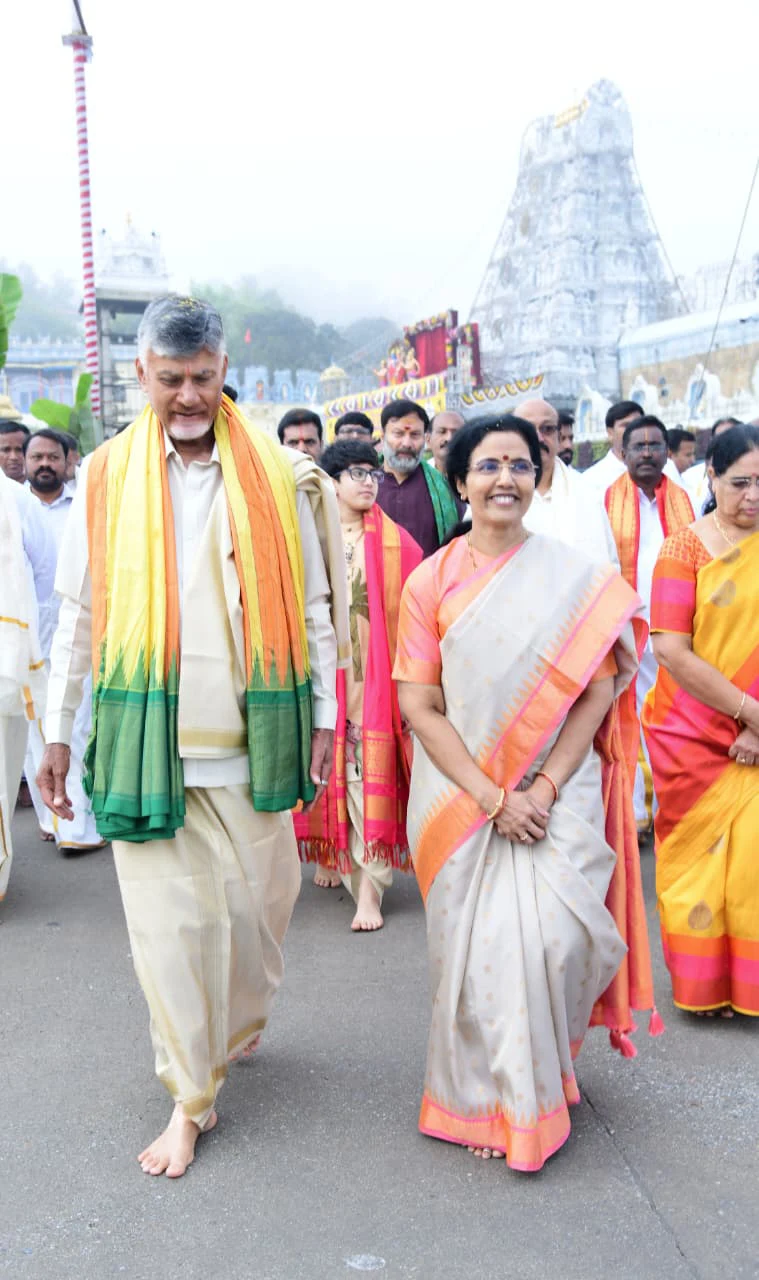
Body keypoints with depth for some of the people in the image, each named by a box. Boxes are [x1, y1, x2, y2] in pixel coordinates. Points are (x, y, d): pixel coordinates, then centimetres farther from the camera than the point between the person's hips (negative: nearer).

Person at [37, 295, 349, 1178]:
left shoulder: (279, 476, 3)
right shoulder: (106, 477, 4)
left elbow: (313, 606, 6)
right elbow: (78, 615, 8)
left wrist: (324, 716, 3)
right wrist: (58, 731, 7)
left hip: (250, 735, 0)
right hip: (145, 735, 0)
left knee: (258, 899, 9)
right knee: (168, 916, 2)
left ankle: (238, 1024, 40)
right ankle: (191, 1098, 18)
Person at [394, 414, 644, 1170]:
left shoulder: (576, 581, 0)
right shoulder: (431, 582, 0)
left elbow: (596, 692, -1)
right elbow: (419, 705, -4)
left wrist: (545, 787, -11)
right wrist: (490, 797, -12)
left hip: (554, 792, 0)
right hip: (460, 793, 0)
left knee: (548, 939, -8)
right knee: (476, 949, 3)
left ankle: (539, 1087, 23)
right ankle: (485, 1102, 27)